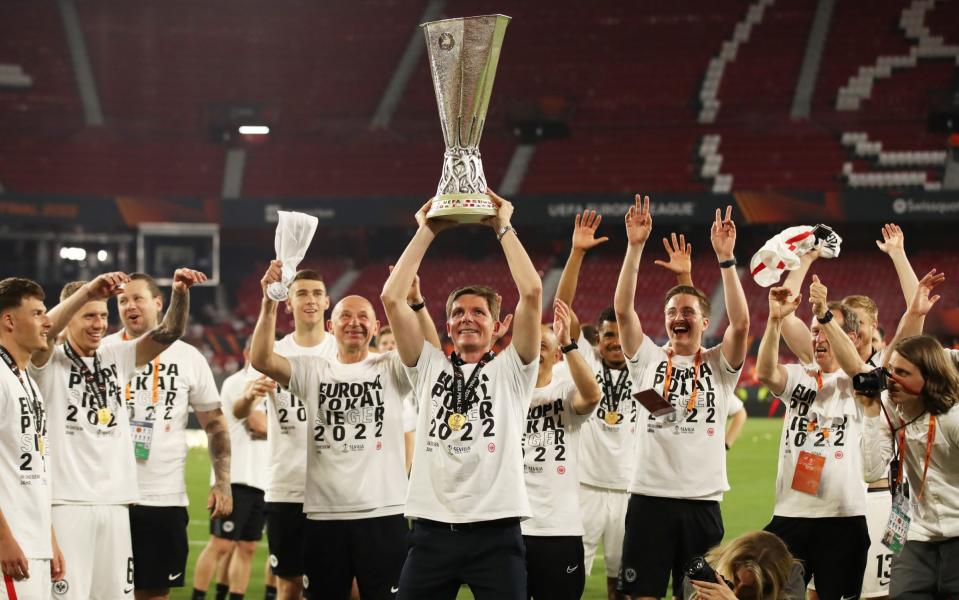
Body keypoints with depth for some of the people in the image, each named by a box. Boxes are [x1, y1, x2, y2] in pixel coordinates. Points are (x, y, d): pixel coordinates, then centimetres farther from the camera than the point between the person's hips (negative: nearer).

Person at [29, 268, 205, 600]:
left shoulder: (116, 358, 13)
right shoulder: (49, 363, -1)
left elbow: (168, 333, 5)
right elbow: (42, 332, -22)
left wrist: (180, 292, -13)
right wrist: (89, 290, -34)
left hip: (115, 503, 5)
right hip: (67, 502, -5)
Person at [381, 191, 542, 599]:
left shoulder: (510, 370, 8)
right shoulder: (430, 367, 14)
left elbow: (531, 292, -4)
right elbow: (391, 298, 6)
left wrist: (503, 228, 3)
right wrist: (426, 232, 8)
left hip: (495, 531, -2)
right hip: (432, 530, 2)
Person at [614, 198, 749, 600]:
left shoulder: (720, 366, 6)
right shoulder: (648, 360, 8)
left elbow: (741, 323, -11)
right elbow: (623, 310, -4)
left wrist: (725, 258, -16)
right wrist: (635, 246, -11)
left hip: (702, 502, 0)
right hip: (650, 496, 0)